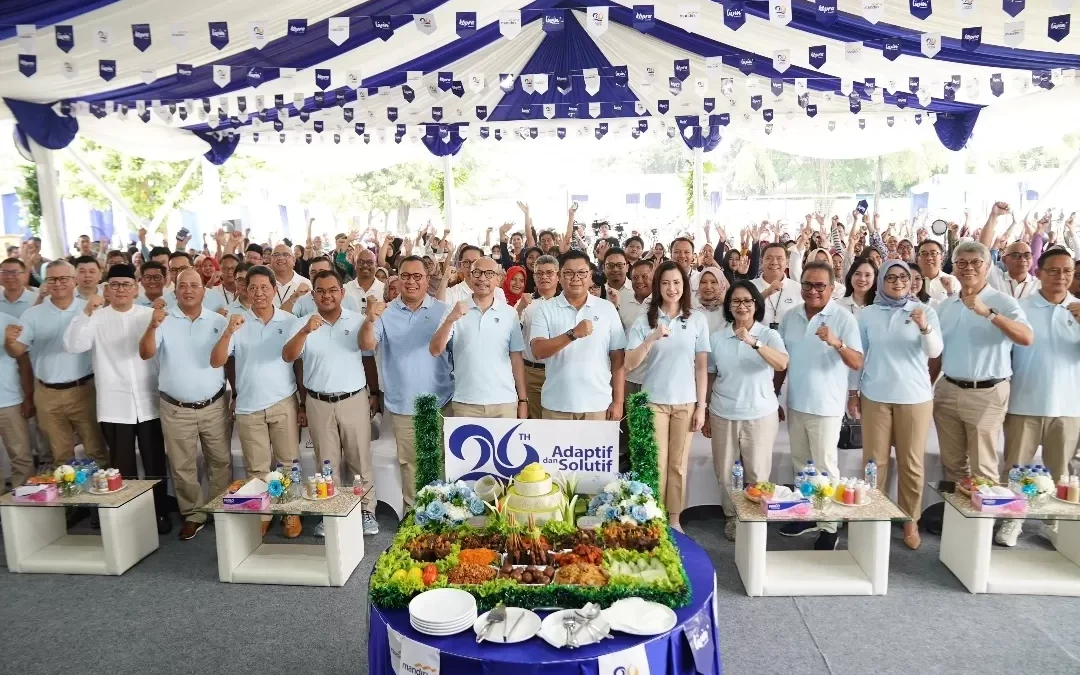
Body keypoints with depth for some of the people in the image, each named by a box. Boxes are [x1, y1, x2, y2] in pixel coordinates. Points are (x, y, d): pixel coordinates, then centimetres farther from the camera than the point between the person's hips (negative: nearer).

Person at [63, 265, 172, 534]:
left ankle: (160, 513, 24)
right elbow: (73, 345, -13)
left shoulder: (149, 315, 3)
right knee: (122, 467, 10)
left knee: (154, 463, 10)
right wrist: (86, 312, -20)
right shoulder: (96, 317, 2)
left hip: (149, 403, 0)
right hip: (115, 405, 0)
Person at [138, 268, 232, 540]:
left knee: (220, 462, 12)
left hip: (214, 406, 1)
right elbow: (145, 354, -16)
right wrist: (152, 326, -32)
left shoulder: (219, 321, 1)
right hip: (175, 409, -1)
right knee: (182, 467, 10)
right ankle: (193, 514, 26)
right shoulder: (164, 320, -4)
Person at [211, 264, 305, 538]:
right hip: (249, 407, 0)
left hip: (284, 404, 0)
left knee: (288, 463, 8)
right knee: (257, 469, 10)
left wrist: (304, 404, 3)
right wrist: (228, 332, -24)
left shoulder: (290, 321, -1)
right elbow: (215, 362, -8)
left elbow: (300, 364, 4)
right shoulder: (237, 322, -1)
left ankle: (291, 512, 22)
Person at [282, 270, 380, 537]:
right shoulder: (303, 324, -1)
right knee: (327, 462, 12)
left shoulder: (358, 320, -1)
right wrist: (305, 331, -31)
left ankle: (367, 511, 19)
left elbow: (369, 357, 7)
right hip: (319, 403, 1)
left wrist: (373, 394, 9)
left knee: (360, 459, 7)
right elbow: (288, 357, -14)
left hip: (354, 400, -1)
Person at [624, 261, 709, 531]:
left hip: (686, 402, 1)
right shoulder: (644, 320, -2)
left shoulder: (698, 320, 0)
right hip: (654, 401, -1)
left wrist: (701, 406, -1)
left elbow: (702, 366, 2)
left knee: (678, 464, 9)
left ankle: (674, 518, 21)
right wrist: (652, 339, -23)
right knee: (656, 463, 3)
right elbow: (630, 363, -9)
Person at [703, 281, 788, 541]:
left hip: (761, 415, -2)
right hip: (723, 415, 2)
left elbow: (782, 364, -25)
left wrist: (753, 342, -40)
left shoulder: (769, 335, -6)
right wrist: (705, 415, 9)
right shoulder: (716, 337, -1)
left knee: (757, 474, 9)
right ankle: (732, 516, 30)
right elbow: (710, 378, 6)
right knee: (725, 473, 12)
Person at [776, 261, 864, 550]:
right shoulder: (790, 317, 3)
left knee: (824, 467, 1)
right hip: (795, 404, 5)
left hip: (826, 406, -5)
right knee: (800, 464, 16)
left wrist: (837, 343, -36)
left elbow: (857, 363, -18)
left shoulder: (844, 318, -11)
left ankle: (829, 526, 13)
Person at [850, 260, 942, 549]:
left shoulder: (925, 311, 0)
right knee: (875, 460, 6)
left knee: (911, 463, 6)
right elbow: (859, 354, 7)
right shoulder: (868, 314, 3)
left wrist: (925, 327, -30)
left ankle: (910, 520, 19)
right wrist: (853, 391, 5)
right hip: (875, 396, 1)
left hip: (915, 396, 0)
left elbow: (934, 352, -12)